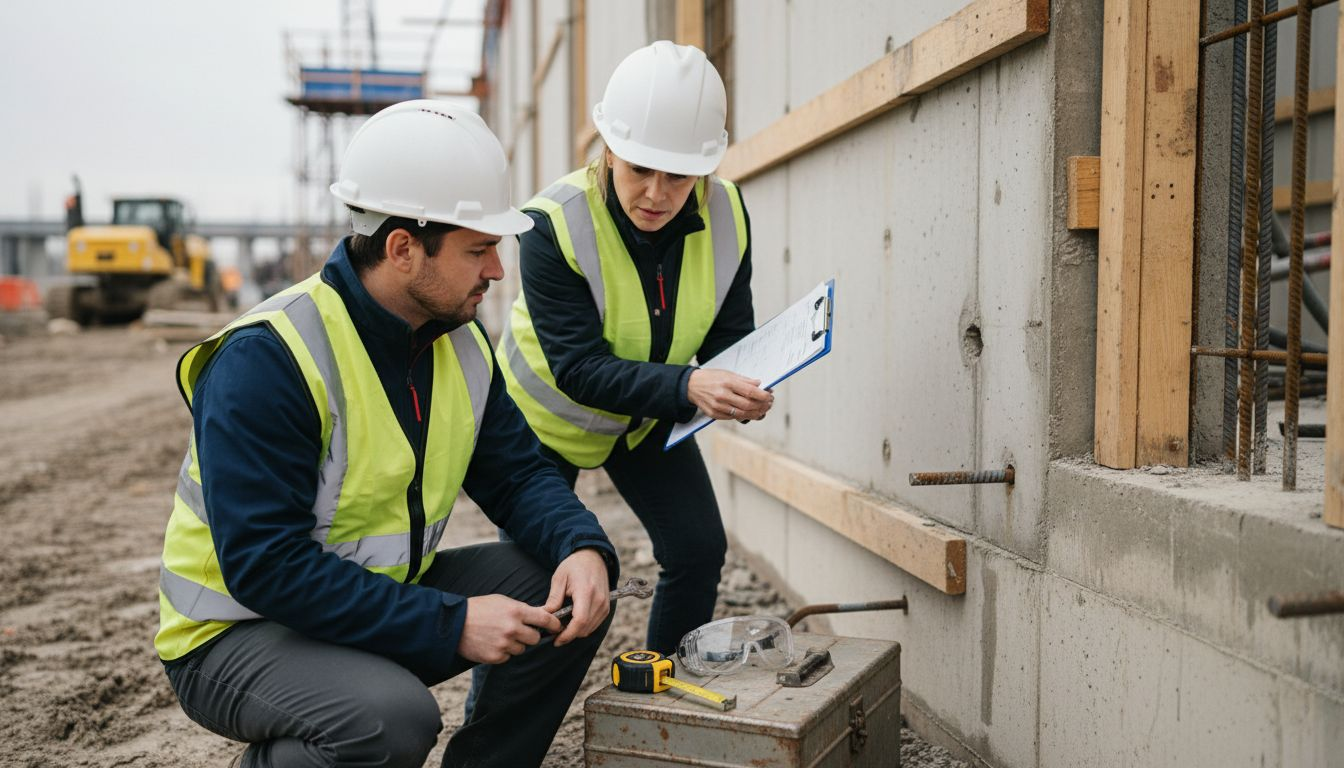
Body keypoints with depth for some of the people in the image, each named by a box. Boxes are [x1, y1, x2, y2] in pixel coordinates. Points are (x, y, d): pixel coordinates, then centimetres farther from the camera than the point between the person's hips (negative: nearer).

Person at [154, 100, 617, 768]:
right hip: (241, 629, -7)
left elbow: (516, 473, 3)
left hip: (384, 598, 7)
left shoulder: (460, 341, -1)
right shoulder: (264, 360, -25)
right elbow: (265, 566, -29)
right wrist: (451, 625, -29)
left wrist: (582, 547, -19)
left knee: (572, 596, -7)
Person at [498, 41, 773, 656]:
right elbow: (577, 366, -36)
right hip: (545, 414, -4)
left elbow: (730, 334, -12)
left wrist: (740, 390, -36)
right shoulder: (552, 224, -32)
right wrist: (687, 387, -50)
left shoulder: (725, 214, -18)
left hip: (649, 417, 4)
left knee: (699, 550, -1)